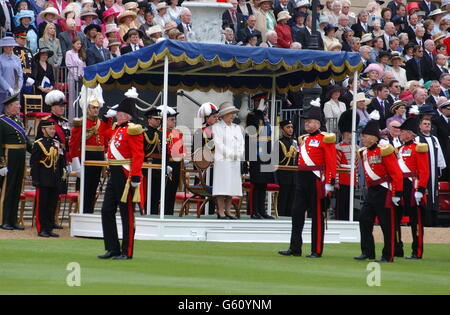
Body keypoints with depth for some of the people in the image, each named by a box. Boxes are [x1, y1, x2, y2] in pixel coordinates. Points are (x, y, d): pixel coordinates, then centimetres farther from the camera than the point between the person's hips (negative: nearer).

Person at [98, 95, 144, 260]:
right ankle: (113, 249, 13)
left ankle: (127, 252, 3)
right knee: (107, 212, 7)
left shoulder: (132, 130, -12)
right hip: (114, 175, 10)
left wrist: (136, 177, -23)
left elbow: (138, 156, -19)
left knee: (127, 215, -2)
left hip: (126, 177, -10)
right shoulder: (118, 129, 16)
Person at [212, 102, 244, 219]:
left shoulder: (237, 128, 20)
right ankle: (221, 212, -10)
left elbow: (241, 143, 14)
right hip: (222, 160, -6)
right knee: (222, 187, -10)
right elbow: (218, 144, -8)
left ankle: (228, 211, 8)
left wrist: (239, 154, -4)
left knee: (232, 187, 4)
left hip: (235, 161, 6)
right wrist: (231, 154, -12)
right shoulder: (217, 127, 1)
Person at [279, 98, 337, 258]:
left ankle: (317, 251, 4)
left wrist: (330, 183, -17)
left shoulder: (325, 139, -7)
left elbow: (331, 164, -12)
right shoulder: (303, 139, 15)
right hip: (302, 180, 7)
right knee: (297, 213, 3)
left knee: (317, 215, -1)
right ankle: (295, 248, 6)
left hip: (316, 180, -7)